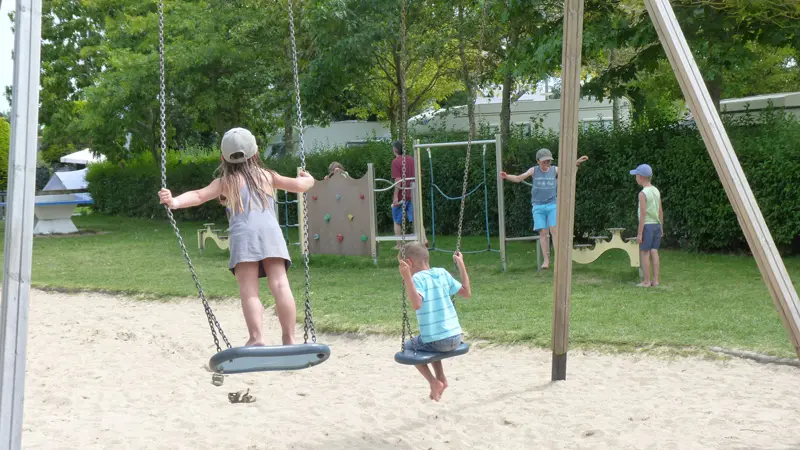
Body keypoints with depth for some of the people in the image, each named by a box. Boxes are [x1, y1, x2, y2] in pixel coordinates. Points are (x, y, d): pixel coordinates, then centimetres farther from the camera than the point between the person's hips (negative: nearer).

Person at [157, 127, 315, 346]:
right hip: (270, 231, 1)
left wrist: (175, 201, -5)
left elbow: (200, 195, 4)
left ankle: (256, 338, -21)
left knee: (249, 290, -6)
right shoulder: (267, 176, 24)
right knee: (280, 284, -6)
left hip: (243, 235, -1)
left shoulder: (225, 182, 19)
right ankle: (289, 339, -12)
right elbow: (299, 186, 26)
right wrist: (308, 180, 47)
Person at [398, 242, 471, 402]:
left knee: (408, 346, 25)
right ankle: (441, 378, 27)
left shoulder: (418, 278, -13)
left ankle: (434, 382, 13)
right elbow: (467, 293, 11)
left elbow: (417, 304, -29)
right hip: (455, 338, 6)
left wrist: (408, 279, -30)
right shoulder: (442, 273, 5)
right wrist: (461, 266, 17)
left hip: (435, 341, -6)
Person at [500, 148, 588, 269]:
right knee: (543, 232, -3)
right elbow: (518, 178, 3)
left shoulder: (555, 170, 3)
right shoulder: (534, 170, 4)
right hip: (538, 206, 0)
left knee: (554, 231, -11)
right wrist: (506, 176, -15)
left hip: (552, 205, 0)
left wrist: (577, 163, -25)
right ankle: (546, 260, 1)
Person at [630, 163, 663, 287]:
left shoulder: (643, 193, -14)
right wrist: (661, 227, 22)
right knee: (654, 251, 9)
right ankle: (655, 280, 10)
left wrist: (639, 233, -13)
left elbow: (643, 214, -16)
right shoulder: (656, 191, 8)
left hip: (647, 225, -7)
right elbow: (660, 211, 13)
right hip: (656, 225, 7)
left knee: (644, 253, -2)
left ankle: (646, 281, -2)